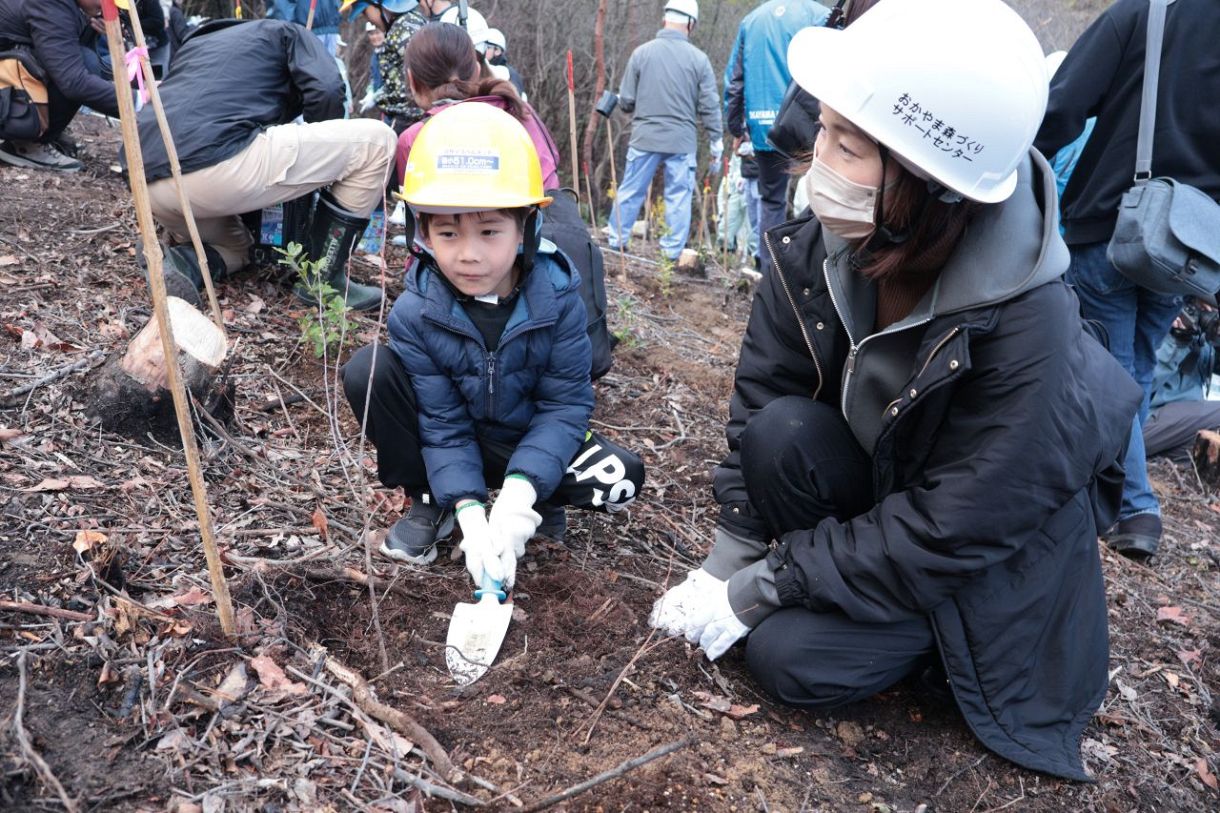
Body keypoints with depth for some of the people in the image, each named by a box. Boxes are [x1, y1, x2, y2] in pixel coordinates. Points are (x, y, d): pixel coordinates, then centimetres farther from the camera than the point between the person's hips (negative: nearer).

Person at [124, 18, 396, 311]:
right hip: (218, 165, -8)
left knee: (237, 245, 39)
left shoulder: (196, 43, 40)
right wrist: (328, 158, 19)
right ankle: (325, 280, 8)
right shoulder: (289, 34, 22)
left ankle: (186, 263, 3)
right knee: (375, 141, 6)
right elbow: (326, 92, 2)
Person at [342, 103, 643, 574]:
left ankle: (540, 501, 6)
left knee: (622, 477, -27)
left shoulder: (557, 296, -20)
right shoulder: (415, 314, -21)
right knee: (367, 371, -23)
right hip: (457, 445, 1)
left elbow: (565, 404, -19)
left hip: (531, 440, 0)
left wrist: (520, 491, -33)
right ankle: (428, 502, -3)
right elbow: (444, 425, -18)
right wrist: (469, 511, -32)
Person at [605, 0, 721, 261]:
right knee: (679, 196, 7)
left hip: (644, 138, 1)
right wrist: (716, 142, 7)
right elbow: (709, 107, -2)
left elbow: (625, 101, 1)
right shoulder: (699, 58, -3)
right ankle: (672, 251, 9)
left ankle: (615, 242, 17)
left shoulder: (641, 52, -2)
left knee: (630, 191, 11)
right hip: (682, 141, -1)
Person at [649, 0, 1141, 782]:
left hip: (984, 560, -4)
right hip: (875, 490, 5)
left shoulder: (1028, 331, -33)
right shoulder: (815, 250, -20)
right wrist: (729, 560, -15)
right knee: (783, 433, -27)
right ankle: (828, 576, -1)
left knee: (792, 655, -20)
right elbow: (758, 403, -12)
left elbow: (944, 537, -28)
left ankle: (930, 630, 8)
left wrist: (759, 590, -24)